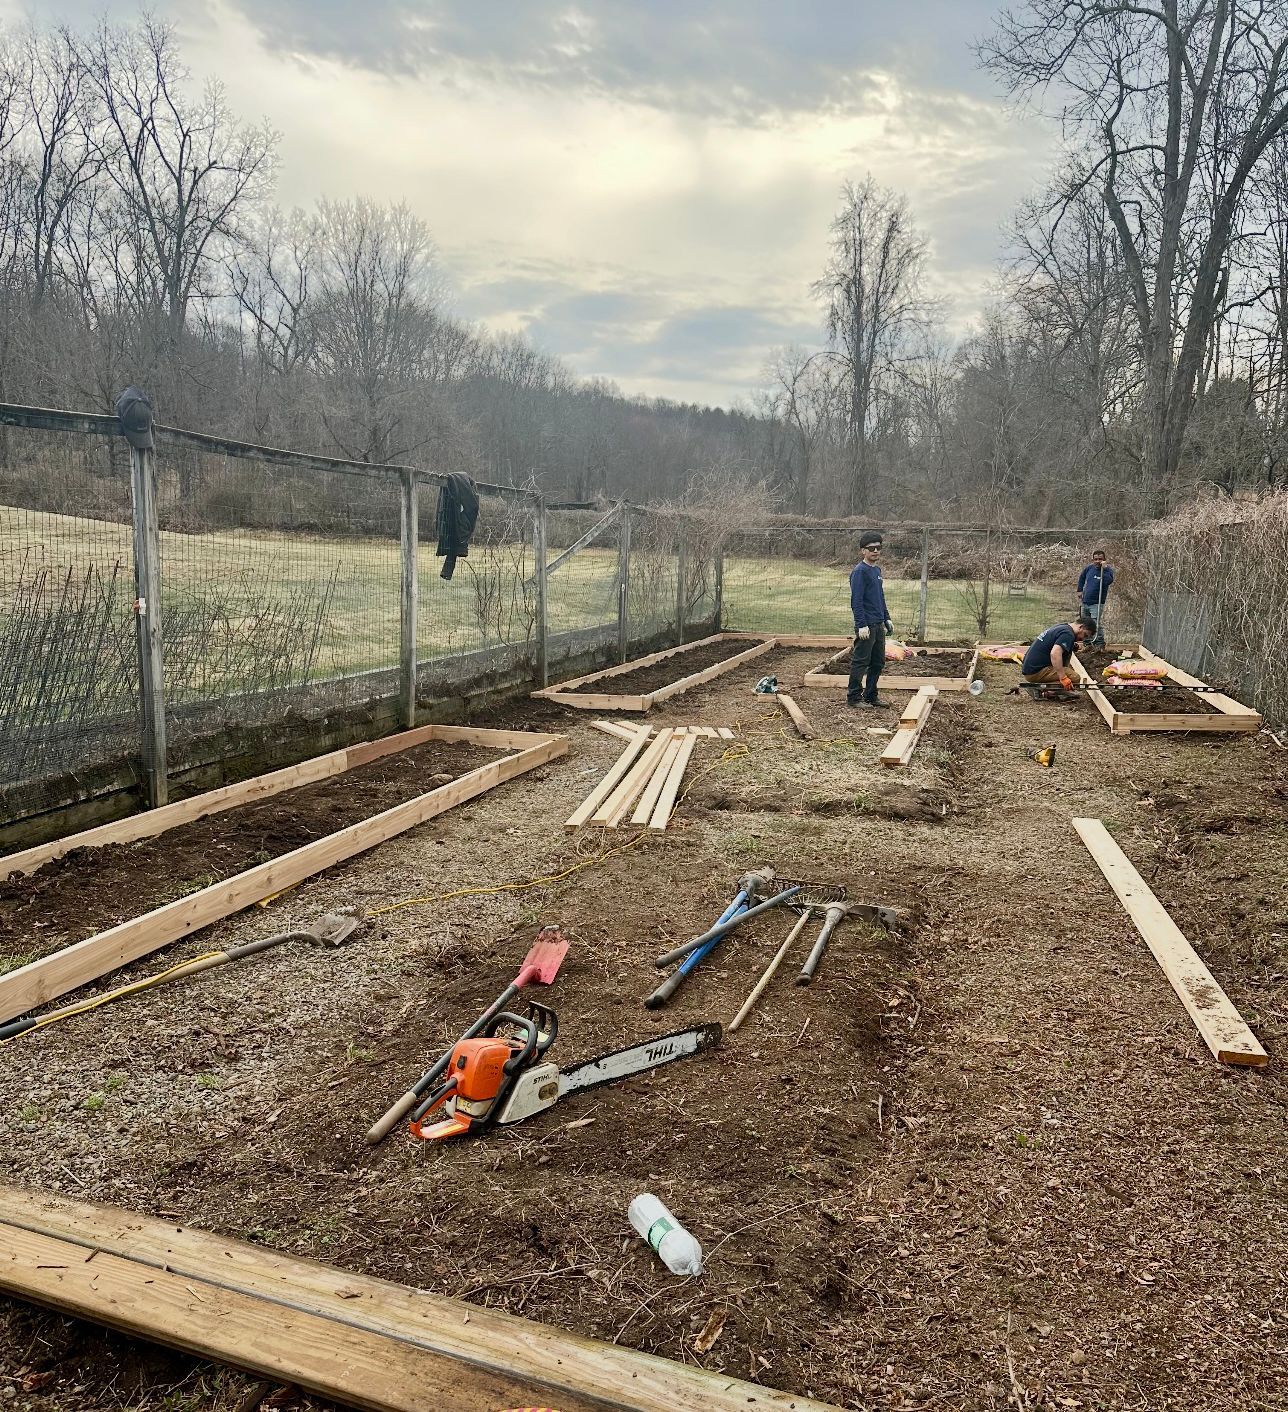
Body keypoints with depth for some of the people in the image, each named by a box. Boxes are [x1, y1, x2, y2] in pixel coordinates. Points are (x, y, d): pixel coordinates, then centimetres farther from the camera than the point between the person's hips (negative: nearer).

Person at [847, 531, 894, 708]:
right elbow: (856, 601, -17)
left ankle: (871, 695, 22)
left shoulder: (877, 570, 14)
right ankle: (854, 698, 5)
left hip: (878, 625, 9)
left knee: (878, 662, 13)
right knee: (860, 662, -2)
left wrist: (887, 619, 20)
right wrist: (861, 625, -21)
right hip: (866, 626, -9)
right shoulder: (859, 571, -12)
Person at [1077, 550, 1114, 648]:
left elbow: (1109, 581, -31)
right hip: (1085, 602, 6)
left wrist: (1104, 568, -31)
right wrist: (1080, 590, 16)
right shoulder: (1089, 568, 5)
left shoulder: (1107, 570, -10)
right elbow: (1081, 577, 24)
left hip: (1097, 603, -6)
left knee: (1097, 624, -17)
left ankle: (1099, 643, -12)